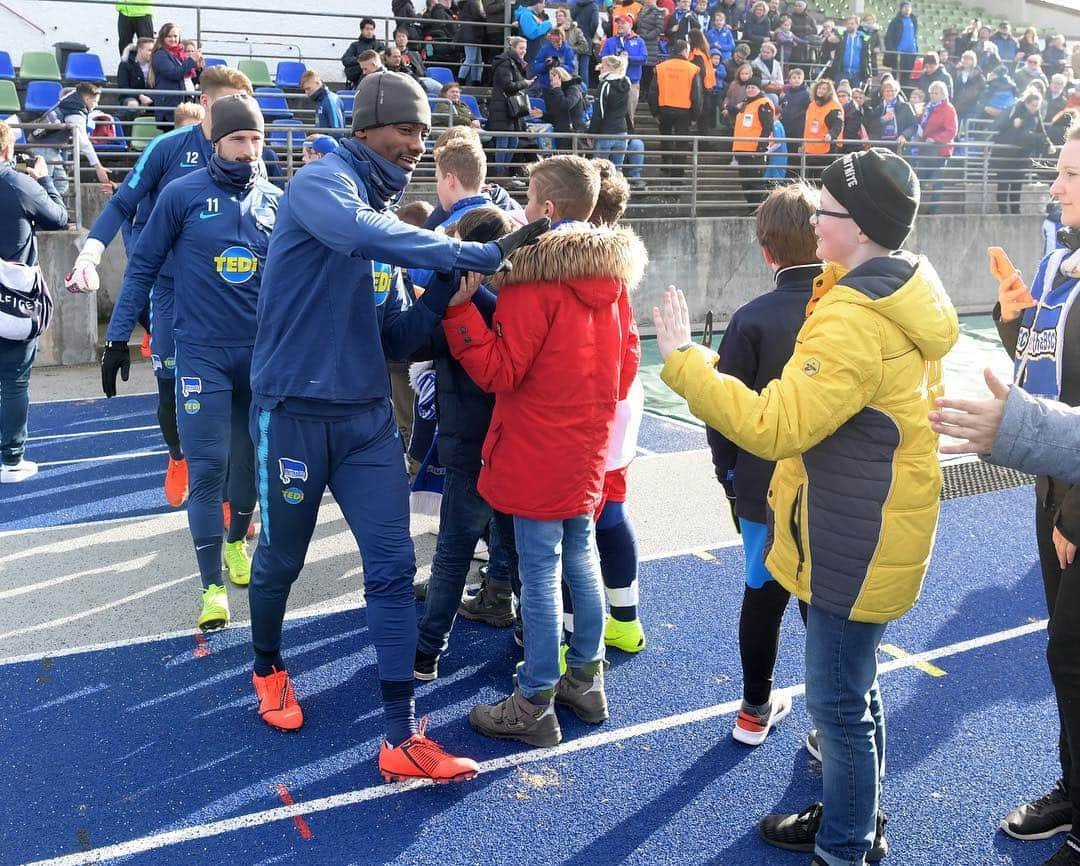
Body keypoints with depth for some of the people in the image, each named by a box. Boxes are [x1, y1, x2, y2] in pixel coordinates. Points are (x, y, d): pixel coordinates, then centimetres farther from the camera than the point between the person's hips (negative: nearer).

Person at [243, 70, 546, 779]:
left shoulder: (386, 215, 11)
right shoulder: (322, 184, -11)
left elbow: (397, 340, 9)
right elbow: (363, 236, -37)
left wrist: (443, 290, -8)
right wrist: (482, 255, -38)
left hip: (369, 419, 6)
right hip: (294, 413, -6)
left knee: (393, 566, -1)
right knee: (282, 559, 13)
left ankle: (403, 738, 5)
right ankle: (269, 668, 43)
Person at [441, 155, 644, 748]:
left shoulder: (535, 274, -18)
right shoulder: (612, 272, 6)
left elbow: (499, 370, -18)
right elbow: (626, 361, 12)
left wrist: (458, 309, -16)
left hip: (537, 453, -8)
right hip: (589, 448, 8)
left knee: (540, 573, 0)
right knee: (580, 557, 18)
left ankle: (534, 706, 10)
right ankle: (585, 681, 31)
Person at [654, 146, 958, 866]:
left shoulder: (853, 321, -26)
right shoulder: (905, 292, 7)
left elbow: (773, 426, -30)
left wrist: (683, 360, -24)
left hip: (858, 541, -11)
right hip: (872, 527, 11)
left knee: (838, 697, 4)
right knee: (852, 682, 23)